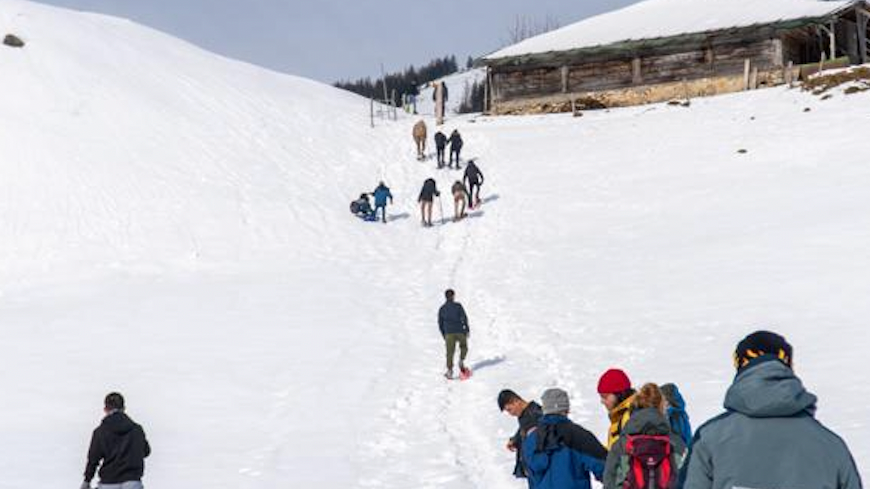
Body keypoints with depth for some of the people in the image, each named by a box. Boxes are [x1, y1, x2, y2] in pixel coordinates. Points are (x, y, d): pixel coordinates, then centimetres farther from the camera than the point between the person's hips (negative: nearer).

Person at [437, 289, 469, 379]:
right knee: (464, 347, 21)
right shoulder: (458, 306, 1)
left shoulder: (442, 309, 11)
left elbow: (440, 324, 13)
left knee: (450, 352, 0)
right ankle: (461, 361, -1)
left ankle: (450, 370, -12)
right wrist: (467, 329, 0)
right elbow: (464, 318, -7)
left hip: (449, 333, 2)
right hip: (460, 331, -2)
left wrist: (444, 336, 21)